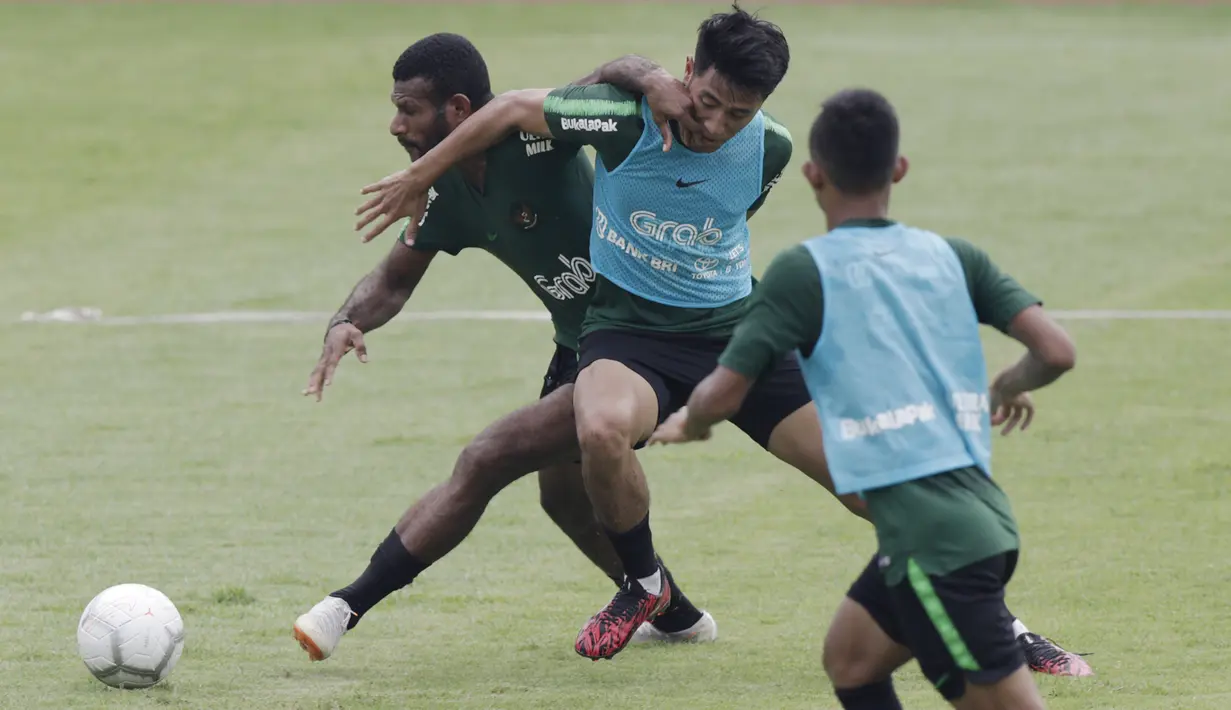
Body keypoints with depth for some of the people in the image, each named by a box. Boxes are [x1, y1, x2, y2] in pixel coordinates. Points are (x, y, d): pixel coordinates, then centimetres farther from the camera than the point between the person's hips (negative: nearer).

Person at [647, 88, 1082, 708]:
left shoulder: (804, 272, -4)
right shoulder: (951, 257, 10)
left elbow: (721, 396, -5)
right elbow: (1055, 352, 3)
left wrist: (687, 422, 18)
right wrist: (1006, 389, 25)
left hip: (934, 540, -7)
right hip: (979, 513, 7)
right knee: (849, 658, 24)